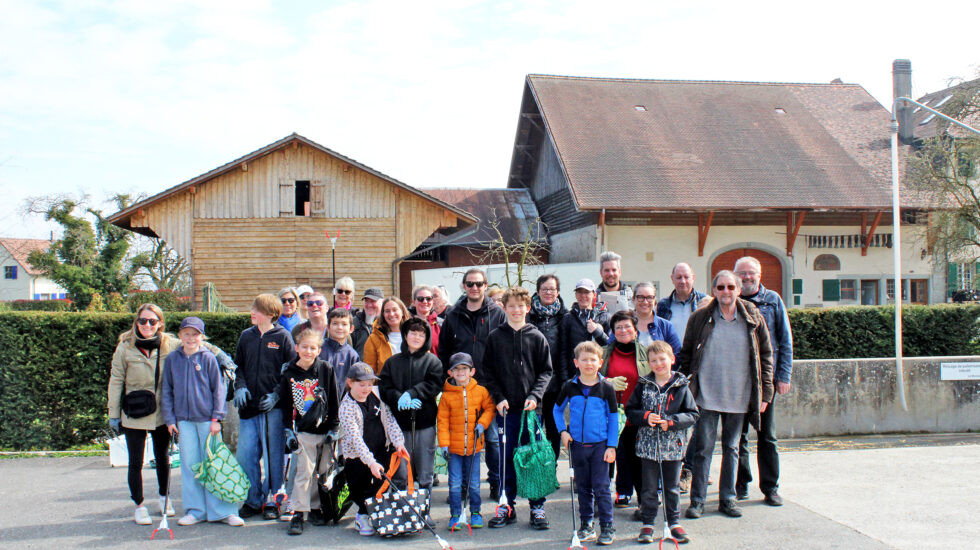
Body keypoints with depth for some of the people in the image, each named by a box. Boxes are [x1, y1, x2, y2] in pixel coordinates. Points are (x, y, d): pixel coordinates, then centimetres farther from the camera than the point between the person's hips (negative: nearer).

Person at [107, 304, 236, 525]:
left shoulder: (169, 344, -3)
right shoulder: (125, 347, -6)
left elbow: (195, 344, 11)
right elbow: (116, 382, -1)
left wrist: (221, 356, -2)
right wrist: (114, 414, -1)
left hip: (162, 413, 2)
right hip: (134, 415, -2)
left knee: (163, 458, 17)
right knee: (136, 462, 4)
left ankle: (164, 497, 38)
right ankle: (139, 506, 21)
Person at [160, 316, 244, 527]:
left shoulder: (208, 358, -1)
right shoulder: (172, 359, 6)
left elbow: (219, 389, 1)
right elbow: (167, 391, 11)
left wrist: (217, 418, -4)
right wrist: (170, 419, 5)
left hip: (208, 419, -2)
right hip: (184, 420, 2)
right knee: (189, 466, 6)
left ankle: (221, 510, 6)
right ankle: (195, 511, 15)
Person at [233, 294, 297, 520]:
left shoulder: (283, 337, -3)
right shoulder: (246, 336, 10)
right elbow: (238, 365, 17)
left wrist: (276, 394, -13)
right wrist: (240, 387, -1)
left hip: (273, 407, -4)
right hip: (248, 406, 4)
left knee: (273, 456, 2)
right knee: (245, 454, 4)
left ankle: (272, 501, 15)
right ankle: (253, 500, 19)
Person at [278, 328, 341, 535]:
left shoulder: (326, 370, -1)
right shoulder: (289, 374, 1)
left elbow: (335, 400, 2)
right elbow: (285, 405, 5)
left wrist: (334, 428, -1)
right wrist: (288, 431, -2)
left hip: (325, 431, 1)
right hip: (303, 432, -1)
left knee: (323, 472, 8)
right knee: (304, 472, -5)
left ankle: (316, 508, 22)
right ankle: (298, 513, 2)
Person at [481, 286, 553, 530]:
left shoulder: (537, 337, 4)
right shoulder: (495, 337, 5)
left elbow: (546, 371, 5)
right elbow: (487, 371, 6)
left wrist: (535, 395, -9)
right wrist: (498, 398, -5)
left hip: (531, 407, 0)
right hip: (505, 407, 1)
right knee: (507, 457, 7)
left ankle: (537, 507, 13)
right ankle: (507, 506, 17)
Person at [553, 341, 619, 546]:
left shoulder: (606, 388, -4)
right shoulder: (569, 387, 2)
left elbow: (613, 418, 0)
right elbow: (557, 410, 16)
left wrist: (612, 446, -5)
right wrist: (563, 431, 2)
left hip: (600, 445, -2)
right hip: (577, 445, 3)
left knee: (601, 487, -2)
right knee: (583, 487, 11)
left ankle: (607, 527, 9)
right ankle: (586, 526, 21)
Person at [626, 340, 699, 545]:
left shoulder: (681, 386, -2)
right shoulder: (644, 385, 1)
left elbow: (692, 415, -3)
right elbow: (630, 410, 3)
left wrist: (671, 422, -17)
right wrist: (646, 416, -15)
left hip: (673, 446, 0)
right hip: (648, 445, 0)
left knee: (672, 487, 12)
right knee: (649, 488, 9)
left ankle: (674, 522, 24)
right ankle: (647, 524, 19)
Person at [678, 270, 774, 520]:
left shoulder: (753, 317, 2)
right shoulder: (700, 317, -1)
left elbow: (766, 355, 7)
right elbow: (686, 355, 5)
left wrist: (765, 392, 3)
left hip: (739, 396, 2)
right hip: (706, 395, -2)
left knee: (732, 447, 12)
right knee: (703, 448, 1)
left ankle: (727, 499, 23)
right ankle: (697, 500, 10)